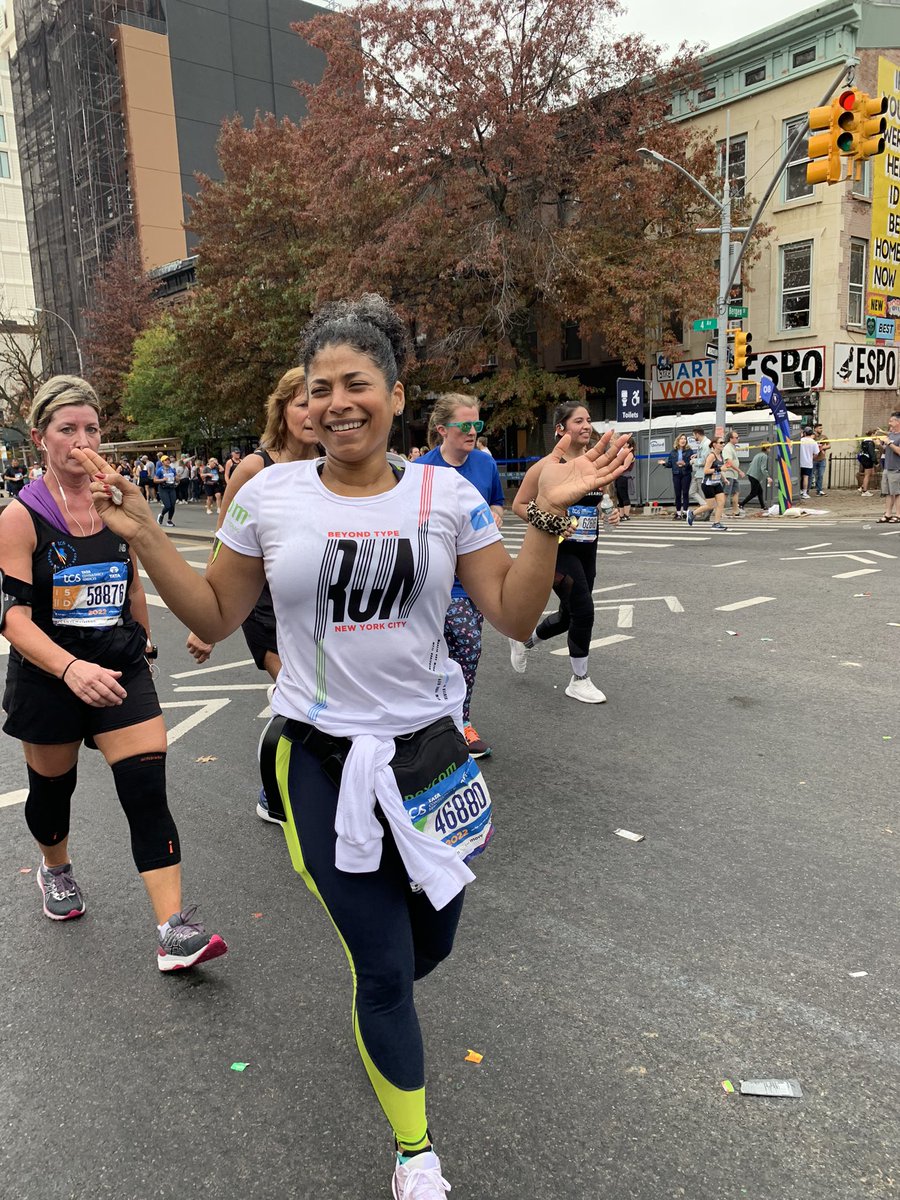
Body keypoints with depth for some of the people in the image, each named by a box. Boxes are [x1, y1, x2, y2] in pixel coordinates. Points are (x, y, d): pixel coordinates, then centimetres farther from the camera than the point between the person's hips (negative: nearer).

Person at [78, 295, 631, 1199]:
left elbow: (514, 616, -2)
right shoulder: (270, 495, -4)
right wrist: (142, 536, -6)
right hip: (320, 759, -1)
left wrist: (548, 516, -13)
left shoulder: (447, 495, -3)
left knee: (427, 944, 19)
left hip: (427, 748, 2)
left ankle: (373, 998, 61)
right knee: (385, 969, 7)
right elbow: (214, 618, 4)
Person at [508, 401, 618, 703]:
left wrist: (611, 512, -1)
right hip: (558, 550, -7)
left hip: (587, 550, 7)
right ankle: (579, 680, 10)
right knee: (583, 611, -11)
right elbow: (519, 505, -8)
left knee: (570, 614, 15)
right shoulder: (548, 466, -13)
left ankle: (524, 641, 45)